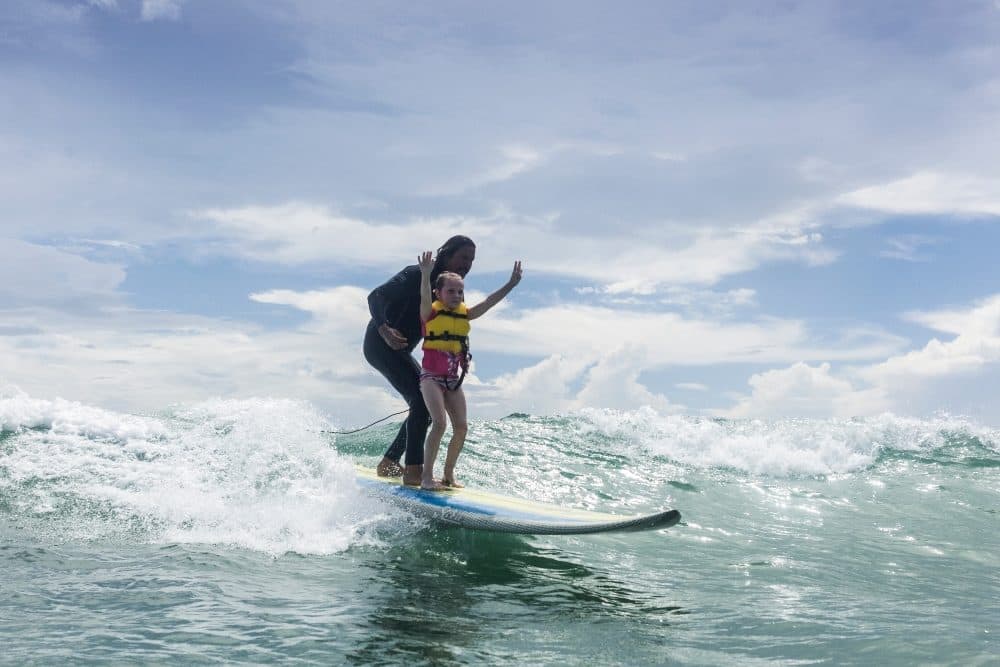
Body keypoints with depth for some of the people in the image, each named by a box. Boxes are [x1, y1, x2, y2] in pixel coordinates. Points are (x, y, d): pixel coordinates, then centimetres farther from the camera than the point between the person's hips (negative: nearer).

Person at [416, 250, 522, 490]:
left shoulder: (464, 314, 8)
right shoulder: (431, 312, -8)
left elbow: (489, 302, 5)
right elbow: (425, 297, -28)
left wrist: (511, 284, -4)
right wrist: (426, 275, -46)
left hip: (453, 379, 6)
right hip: (431, 376, -6)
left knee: (461, 428, 1)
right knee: (439, 423, -19)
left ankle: (449, 474, 15)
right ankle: (427, 477, -13)